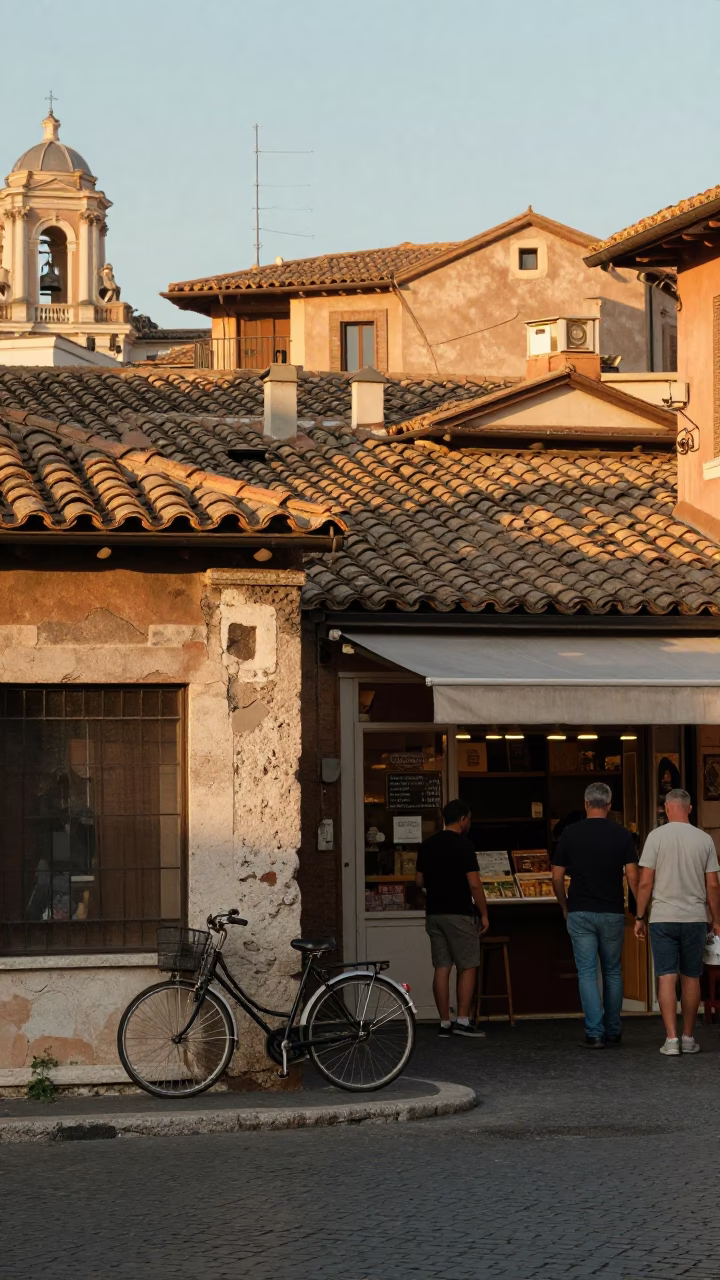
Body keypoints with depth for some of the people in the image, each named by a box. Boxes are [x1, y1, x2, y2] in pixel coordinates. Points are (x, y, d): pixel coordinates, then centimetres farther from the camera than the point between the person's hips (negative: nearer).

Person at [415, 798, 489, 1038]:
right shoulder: (463, 845, -12)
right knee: (467, 967, 2)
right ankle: (462, 1021, -4)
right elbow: (474, 884, -14)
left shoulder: (427, 845, 8)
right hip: (459, 914, -6)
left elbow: (419, 881, 13)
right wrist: (484, 914, -6)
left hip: (434, 913, 6)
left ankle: (444, 1023, 6)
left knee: (442, 968, 6)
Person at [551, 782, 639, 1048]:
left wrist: (565, 906, 15)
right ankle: (613, 1031, 19)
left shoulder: (570, 833, -1)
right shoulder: (621, 834, -2)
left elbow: (557, 878, 1)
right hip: (612, 913, 1)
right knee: (613, 972, 14)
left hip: (580, 913, -1)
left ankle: (595, 1033, -7)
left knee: (587, 973, 0)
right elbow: (632, 876, -7)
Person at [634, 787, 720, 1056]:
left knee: (666, 977, -1)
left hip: (663, 918, -2)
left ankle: (671, 1039, -9)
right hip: (695, 918, 2)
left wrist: (639, 917, 3)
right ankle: (688, 1038, 16)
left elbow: (645, 882, -7)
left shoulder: (657, 836, -6)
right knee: (691, 978, 11)